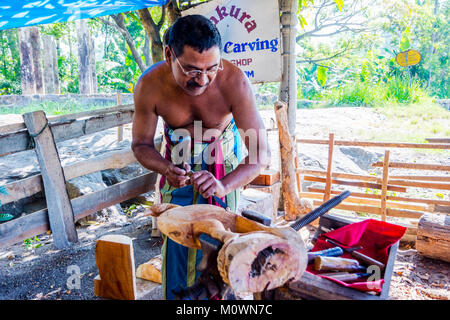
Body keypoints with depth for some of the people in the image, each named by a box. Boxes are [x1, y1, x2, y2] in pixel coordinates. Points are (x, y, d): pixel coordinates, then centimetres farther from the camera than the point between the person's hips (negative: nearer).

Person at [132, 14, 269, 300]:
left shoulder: (235, 81, -33)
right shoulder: (150, 85, -28)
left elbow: (261, 152, -31)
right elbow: (141, 144, -13)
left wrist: (224, 185, -47)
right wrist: (166, 168, -34)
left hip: (222, 154, -1)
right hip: (178, 156, 1)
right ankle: (177, 294, 28)